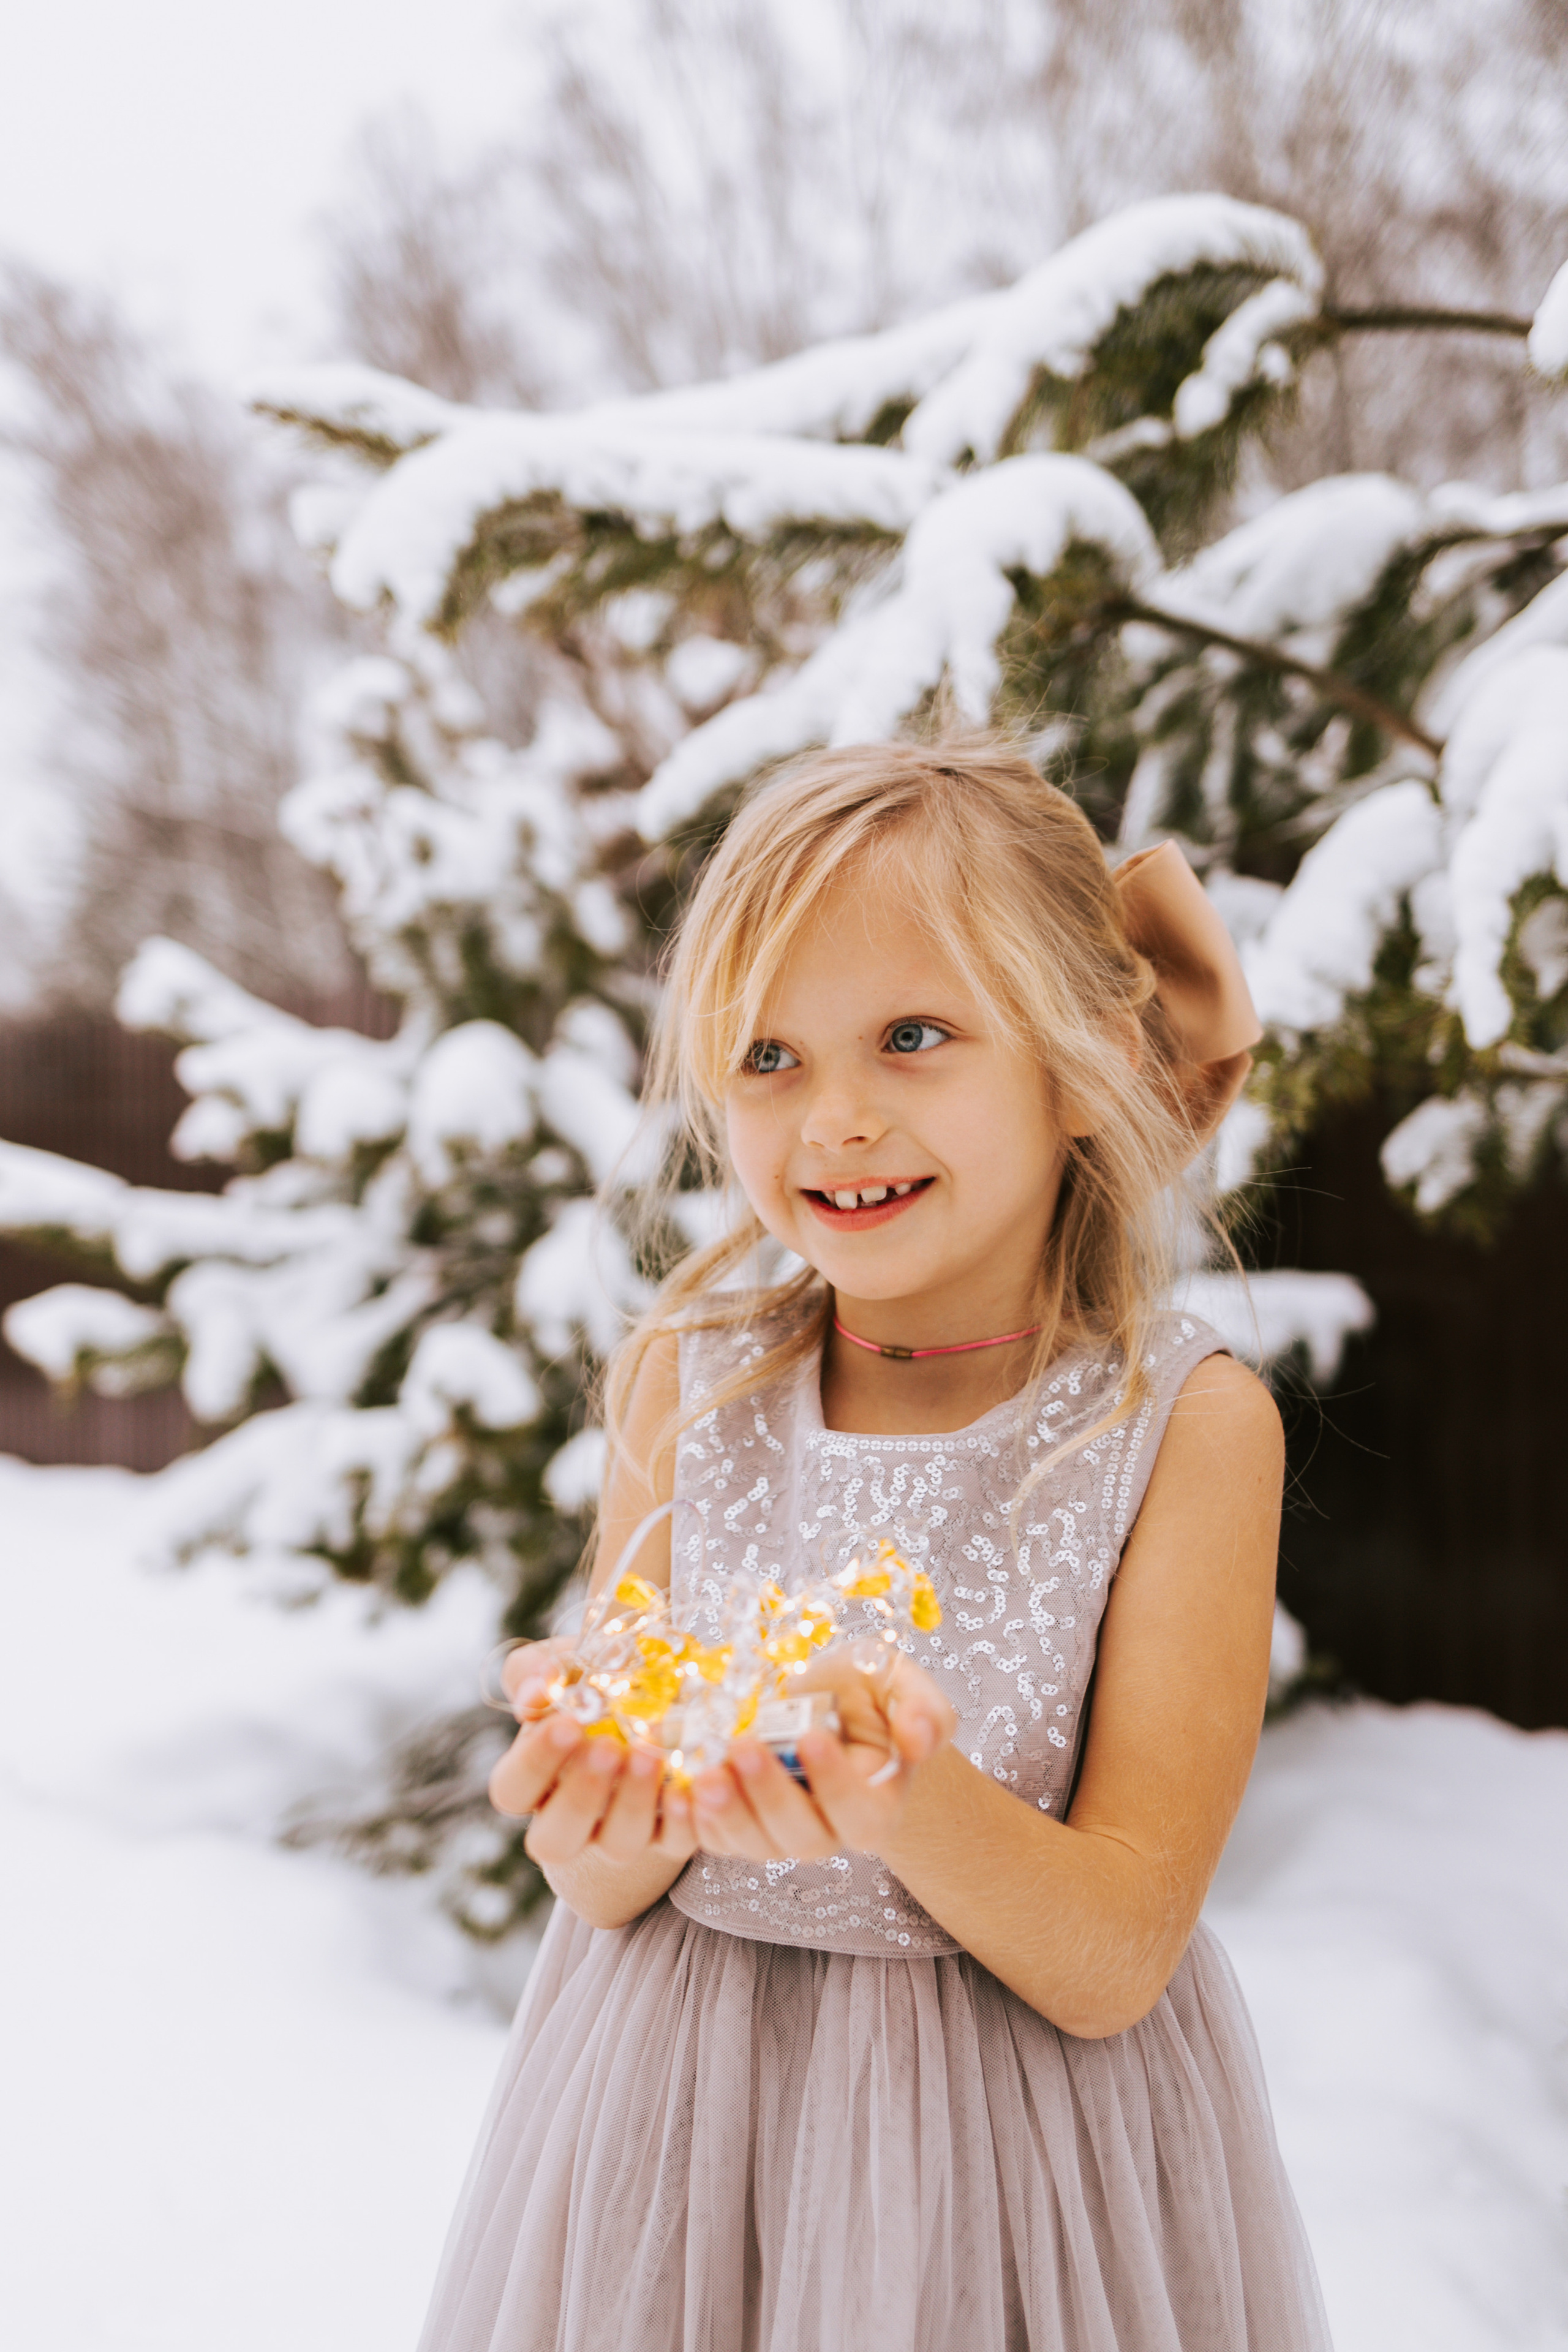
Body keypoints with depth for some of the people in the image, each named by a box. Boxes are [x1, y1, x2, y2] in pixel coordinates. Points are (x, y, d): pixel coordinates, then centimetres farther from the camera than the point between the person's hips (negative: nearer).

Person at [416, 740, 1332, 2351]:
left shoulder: (1190, 1424, -16)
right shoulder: (687, 1374, -8)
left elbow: (1113, 1968, -17)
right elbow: (608, 1888, -6)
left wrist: (916, 1803, -35)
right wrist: (606, 1822, -29)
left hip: (1028, 2124, -2)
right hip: (678, 2104, 2)